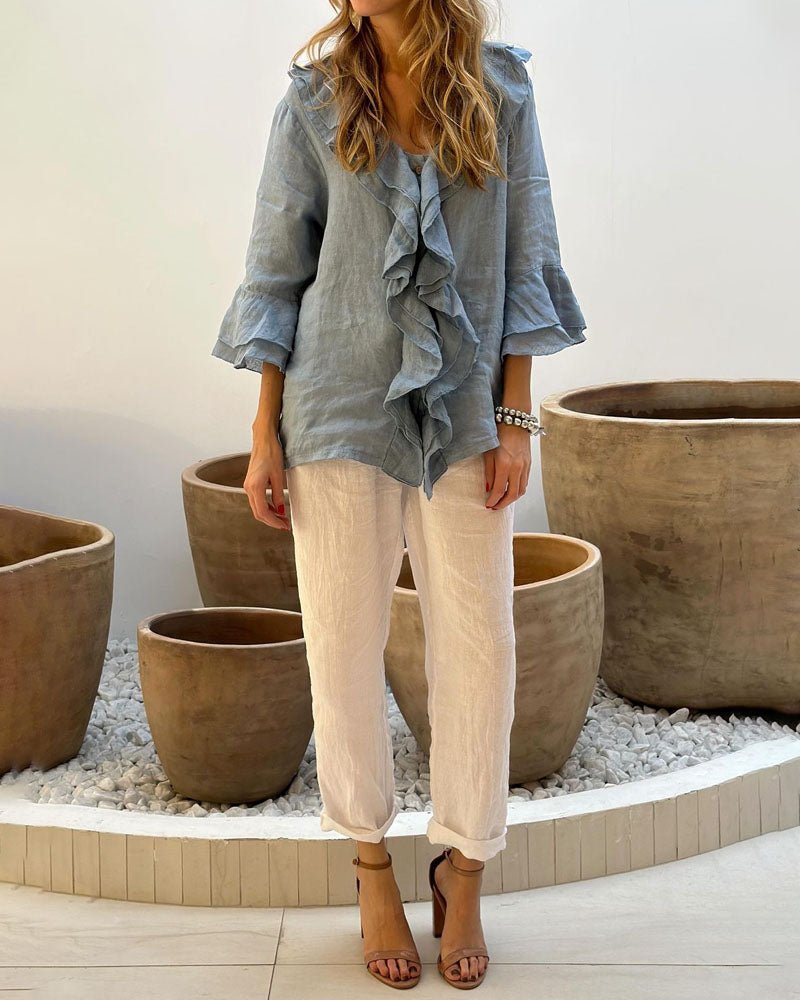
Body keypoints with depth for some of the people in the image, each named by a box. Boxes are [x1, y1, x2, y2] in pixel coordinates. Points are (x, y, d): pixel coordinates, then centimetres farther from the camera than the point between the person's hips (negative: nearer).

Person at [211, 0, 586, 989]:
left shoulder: (501, 95, 2)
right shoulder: (314, 101, 1)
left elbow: (523, 262, 3)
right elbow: (276, 270, 2)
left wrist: (516, 417, -2)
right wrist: (264, 434, -2)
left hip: (462, 409, 1)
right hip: (339, 404, 0)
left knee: (478, 642, 2)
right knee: (344, 643, 5)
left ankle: (463, 868, 20)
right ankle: (372, 862, 23)